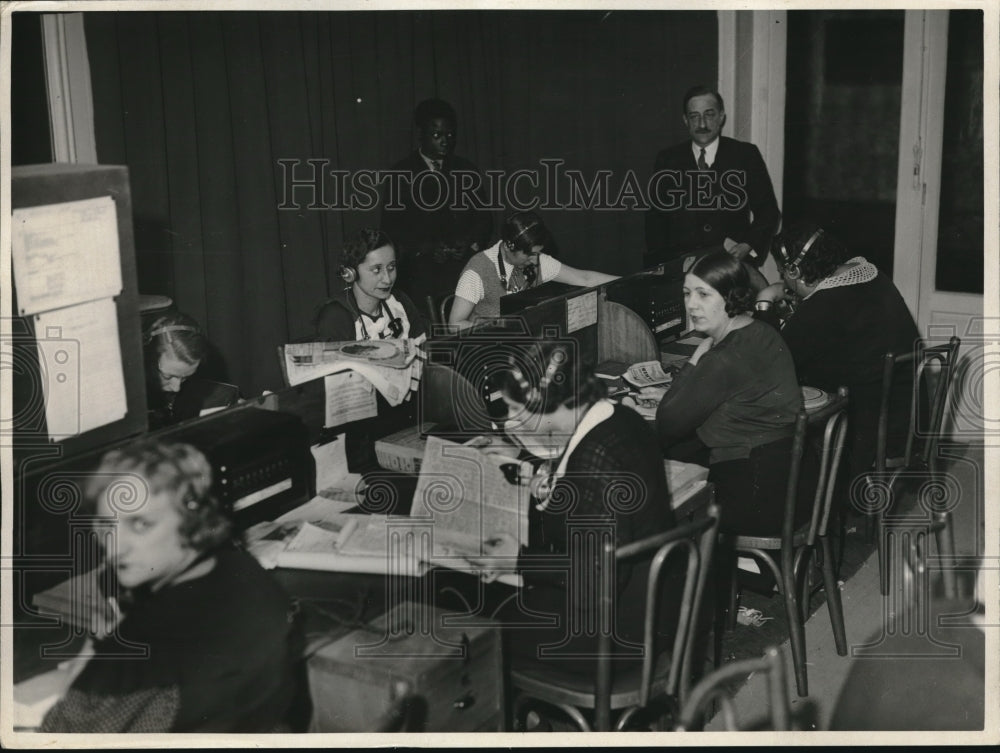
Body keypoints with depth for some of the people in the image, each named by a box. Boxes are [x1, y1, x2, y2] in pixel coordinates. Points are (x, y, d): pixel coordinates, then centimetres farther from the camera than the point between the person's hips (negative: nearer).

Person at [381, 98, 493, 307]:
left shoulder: (467, 171, 17)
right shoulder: (402, 174, 7)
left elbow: (484, 216, 17)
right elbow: (391, 226, 3)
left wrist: (474, 244, -3)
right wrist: (425, 250, -10)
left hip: (467, 264, 2)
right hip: (422, 272, -2)